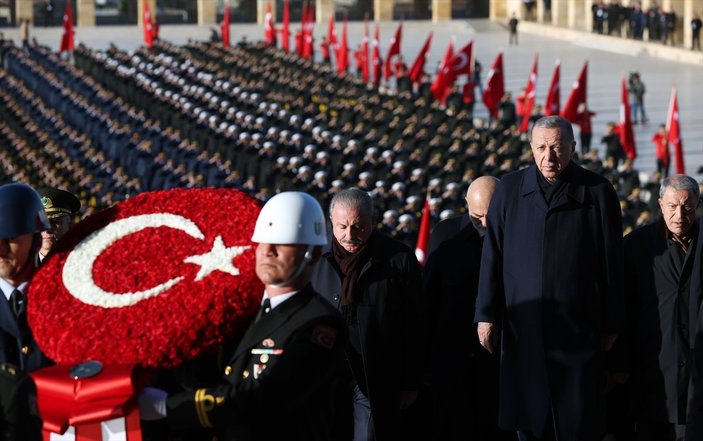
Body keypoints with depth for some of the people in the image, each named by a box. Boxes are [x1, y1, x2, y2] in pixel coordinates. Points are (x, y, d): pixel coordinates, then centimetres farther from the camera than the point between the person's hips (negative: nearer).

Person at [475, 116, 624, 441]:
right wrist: (486, 314, 3)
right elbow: (492, 256, 7)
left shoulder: (597, 192, 0)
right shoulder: (509, 189, 6)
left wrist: (612, 323, 2)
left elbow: (612, 262, 2)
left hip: (578, 326, -2)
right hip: (522, 327, 2)